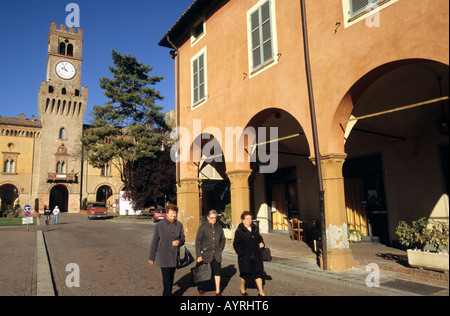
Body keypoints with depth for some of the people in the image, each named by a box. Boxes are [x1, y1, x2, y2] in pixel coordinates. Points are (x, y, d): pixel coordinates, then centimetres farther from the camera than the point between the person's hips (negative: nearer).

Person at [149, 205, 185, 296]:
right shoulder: (160, 225, -6)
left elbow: (183, 238, 12)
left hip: (174, 257, 4)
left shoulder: (179, 225, 2)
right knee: (166, 279, -5)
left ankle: (166, 294, 30)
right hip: (163, 257, -4)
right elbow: (154, 242, 0)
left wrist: (179, 242, -13)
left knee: (171, 278, 14)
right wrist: (152, 257, 4)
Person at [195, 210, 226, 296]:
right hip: (206, 254, -3)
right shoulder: (203, 228, -7)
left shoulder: (219, 227, 5)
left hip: (216, 255, 3)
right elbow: (198, 242, -6)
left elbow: (223, 239, 19)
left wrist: (220, 249, 8)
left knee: (217, 272, 1)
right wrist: (199, 255, -10)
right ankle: (200, 288, 34)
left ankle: (218, 291, 13)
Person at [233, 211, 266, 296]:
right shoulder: (239, 231, -10)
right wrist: (241, 253, -15)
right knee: (244, 273, 10)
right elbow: (236, 244, -8)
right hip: (245, 257, -4)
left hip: (256, 256, 5)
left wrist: (261, 243, 2)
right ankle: (242, 289, 35)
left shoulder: (255, 229, 7)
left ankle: (261, 292, 17)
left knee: (258, 273, 6)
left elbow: (259, 237, 22)